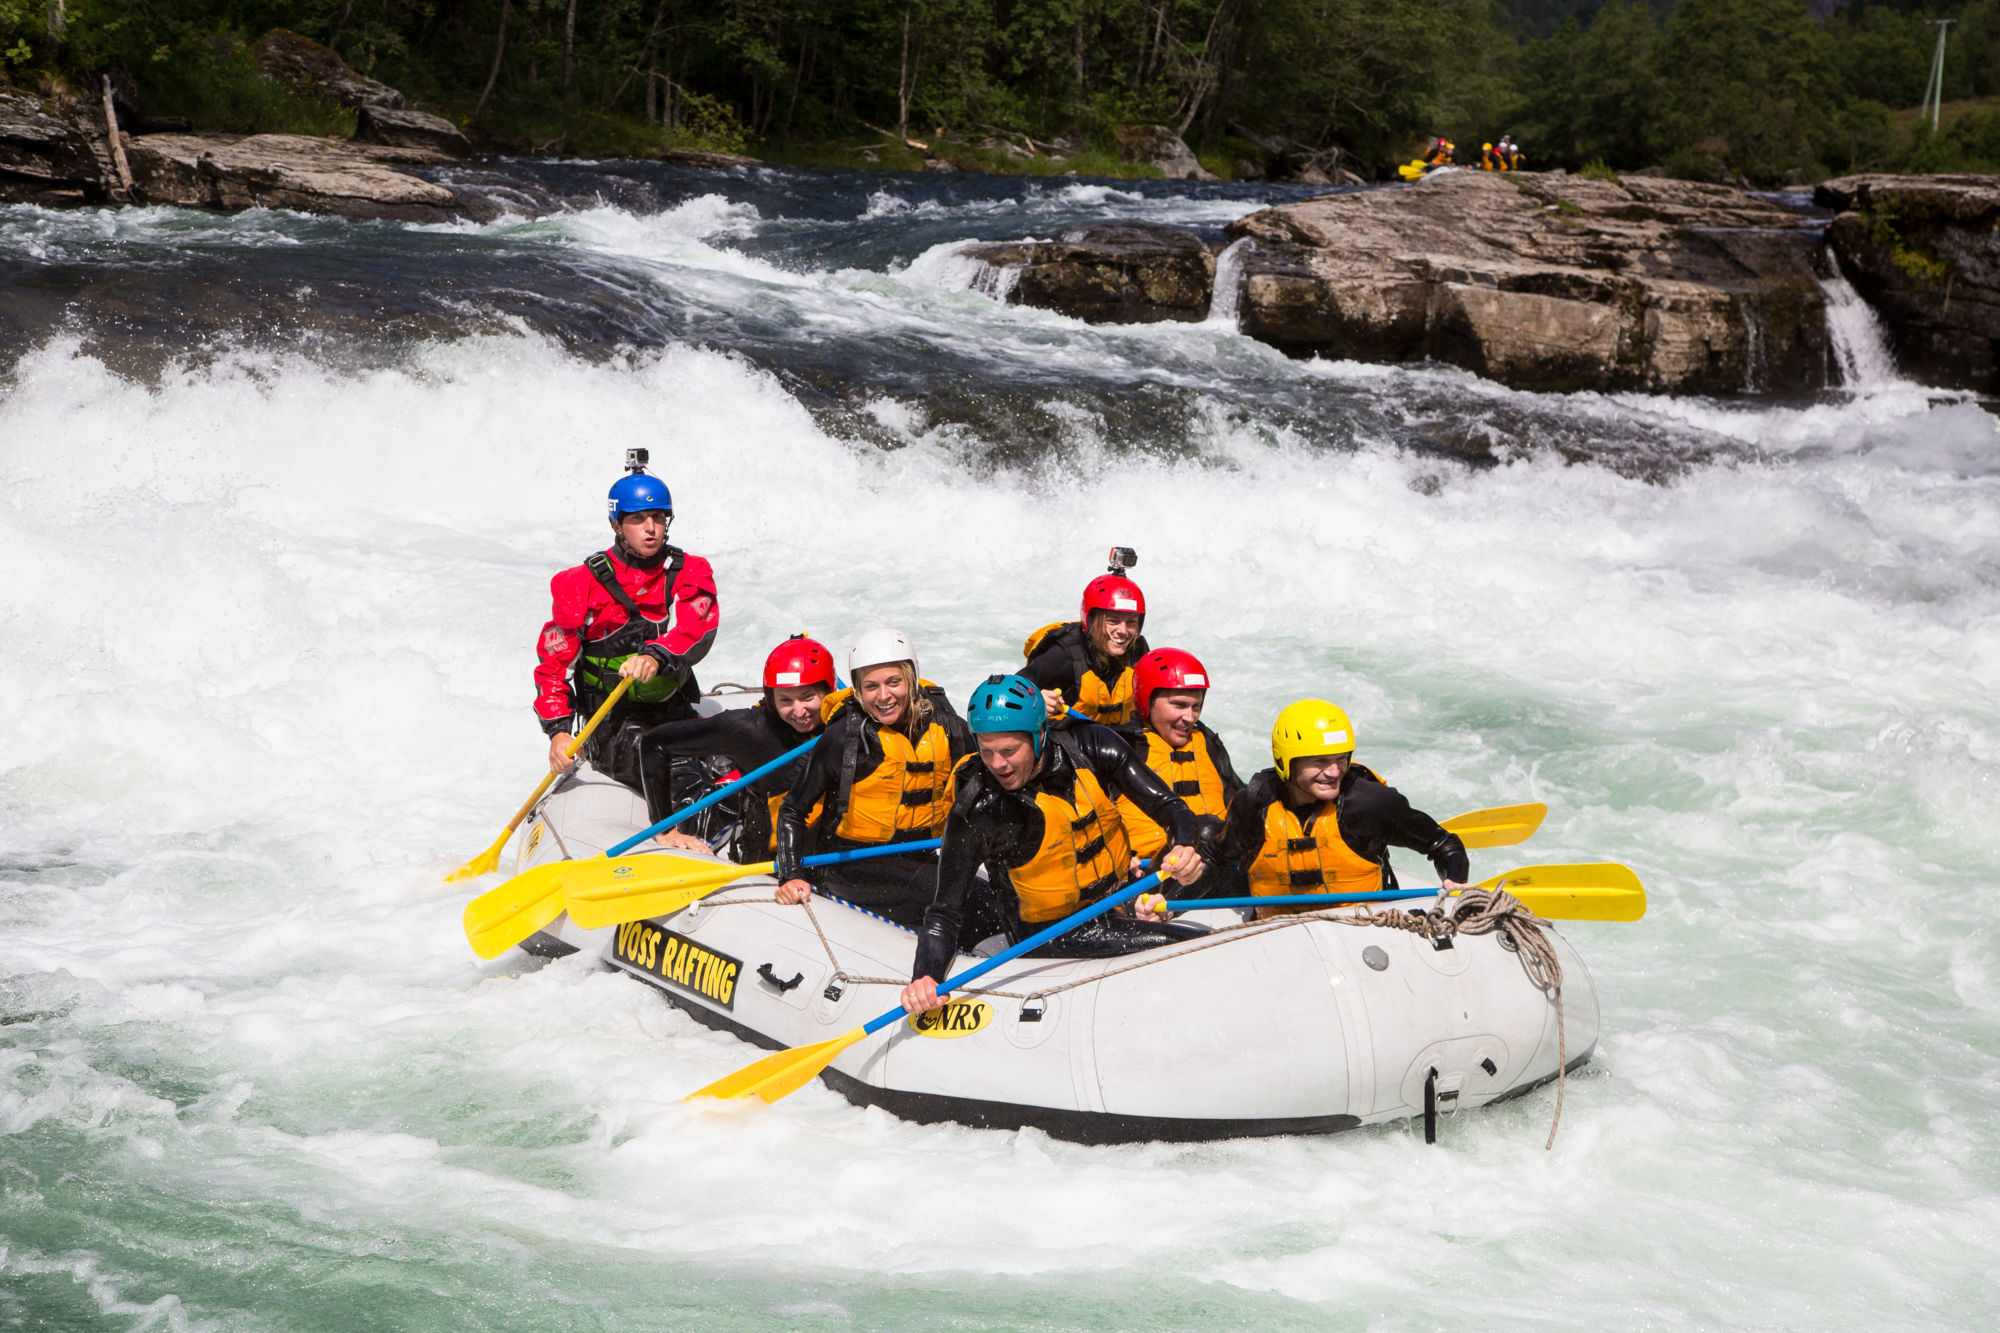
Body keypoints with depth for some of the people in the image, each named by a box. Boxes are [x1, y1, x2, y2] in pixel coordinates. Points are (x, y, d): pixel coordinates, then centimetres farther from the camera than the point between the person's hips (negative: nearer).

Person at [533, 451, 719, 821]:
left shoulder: (689, 573, 4)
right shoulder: (582, 585, -2)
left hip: (675, 714, 4)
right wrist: (558, 731, -18)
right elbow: (553, 665, -2)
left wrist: (656, 656, -38)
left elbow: (697, 632, -15)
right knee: (643, 743, -35)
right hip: (609, 726, -4)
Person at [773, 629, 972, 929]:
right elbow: (793, 811, -3)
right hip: (851, 867, -5)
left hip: (919, 857, 5)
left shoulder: (944, 721, 0)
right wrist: (790, 876, -14)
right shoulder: (843, 738, -11)